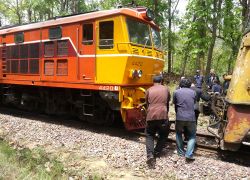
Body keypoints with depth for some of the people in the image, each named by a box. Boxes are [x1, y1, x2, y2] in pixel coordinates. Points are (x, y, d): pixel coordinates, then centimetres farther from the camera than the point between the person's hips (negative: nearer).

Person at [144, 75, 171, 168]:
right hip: (163, 116, 0)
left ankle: (150, 155, -6)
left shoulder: (149, 90, 12)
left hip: (151, 116, 0)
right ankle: (156, 153, 17)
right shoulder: (166, 89, 13)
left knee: (149, 136, 13)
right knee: (163, 135, 22)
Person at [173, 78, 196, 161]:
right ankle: (189, 155, 3)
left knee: (178, 133, 26)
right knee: (192, 136, 18)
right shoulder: (193, 92, 10)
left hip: (180, 117, 0)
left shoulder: (176, 92, 6)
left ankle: (181, 152, 28)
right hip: (191, 117, 0)